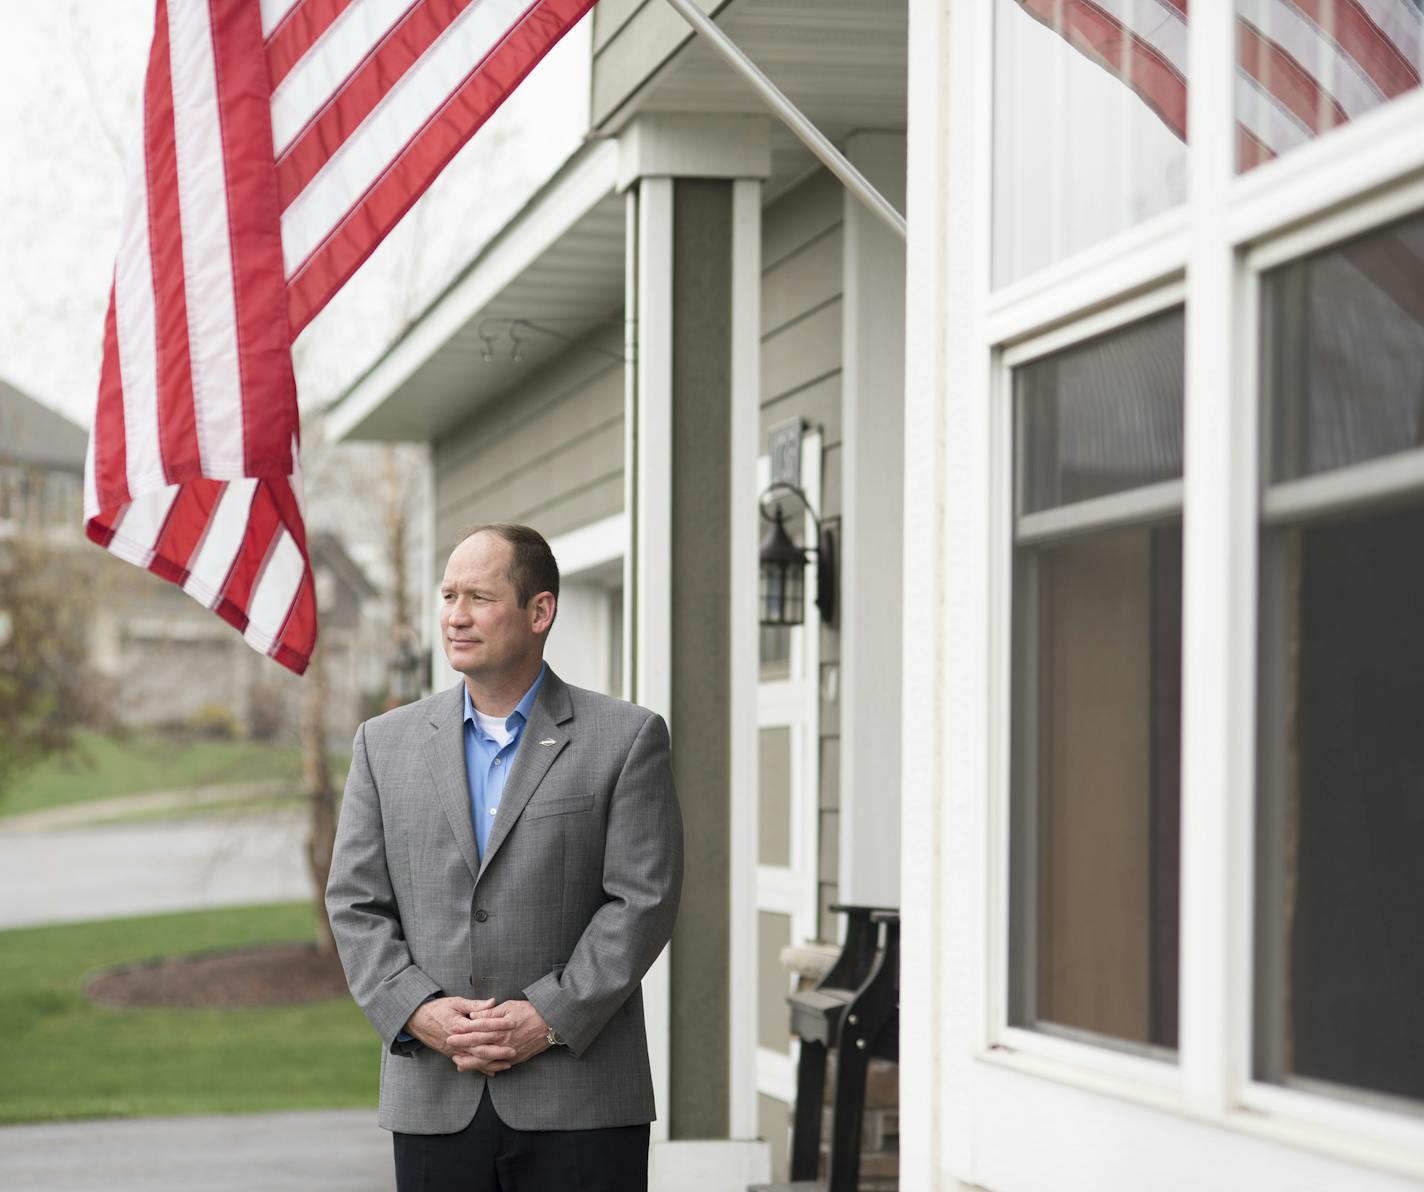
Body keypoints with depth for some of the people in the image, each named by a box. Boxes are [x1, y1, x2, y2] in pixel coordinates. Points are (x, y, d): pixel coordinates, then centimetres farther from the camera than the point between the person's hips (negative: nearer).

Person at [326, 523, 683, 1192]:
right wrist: (418, 1012, -9)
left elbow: (643, 899, -5)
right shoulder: (385, 744, 11)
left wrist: (550, 1018, -13)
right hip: (433, 1104, 3)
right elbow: (355, 905, 7)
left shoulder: (626, 739, 2)